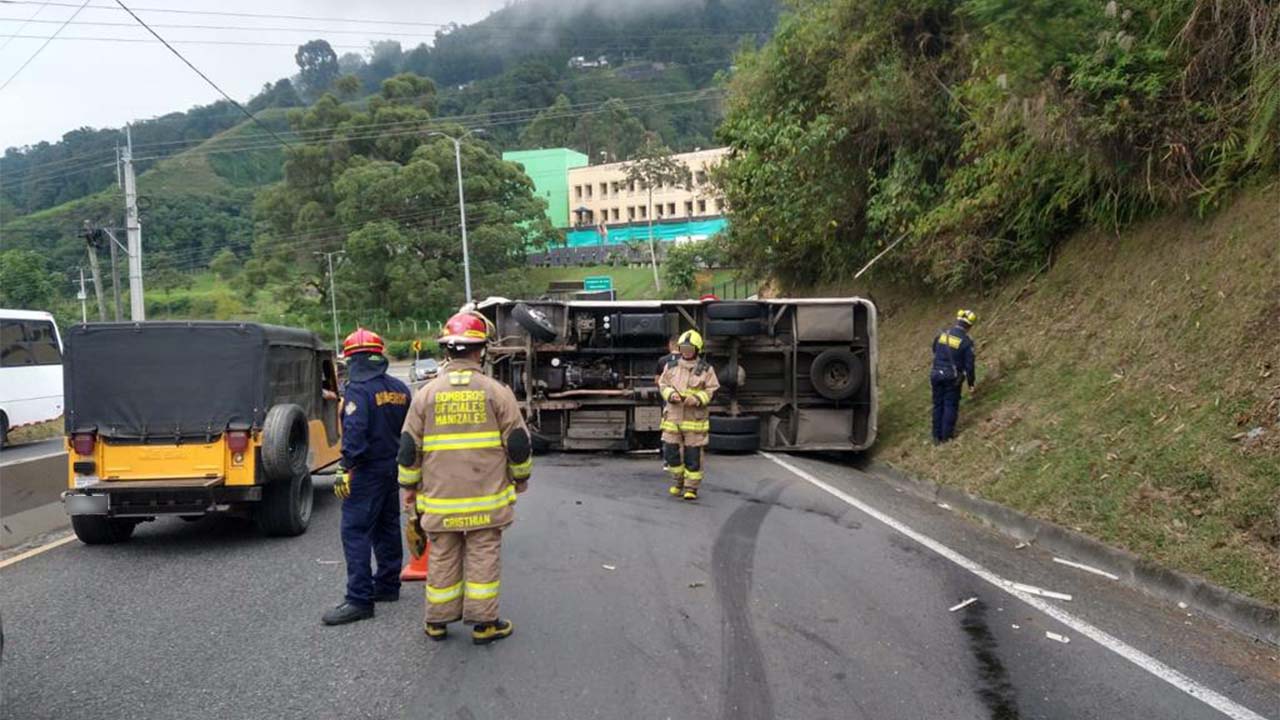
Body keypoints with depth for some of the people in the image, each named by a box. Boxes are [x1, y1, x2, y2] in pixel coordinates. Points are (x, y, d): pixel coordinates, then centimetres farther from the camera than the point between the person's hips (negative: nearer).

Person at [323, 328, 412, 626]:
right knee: (387, 527, 18)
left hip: (367, 471, -8)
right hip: (393, 468, 8)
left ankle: (360, 599, -7)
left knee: (355, 531, -6)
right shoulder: (399, 389, 9)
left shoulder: (358, 390, -15)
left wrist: (346, 469, -22)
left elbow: (354, 433, -24)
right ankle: (387, 585, 27)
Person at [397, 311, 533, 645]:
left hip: (440, 498, 2)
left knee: (442, 559, 13)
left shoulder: (426, 393, 0)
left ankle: (438, 621, 23)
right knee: (483, 558, 6)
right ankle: (483, 623, 12)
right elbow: (518, 442, -3)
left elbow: (409, 447, 3)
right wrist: (520, 477, 13)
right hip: (486, 496, -2)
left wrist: (410, 485, 15)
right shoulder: (496, 392, -6)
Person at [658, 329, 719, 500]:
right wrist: (670, 394, -9)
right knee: (670, 451, 5)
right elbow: (662, 384, 11)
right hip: (673, 416, 3)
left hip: (695, 418, -3)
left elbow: (713, 390, -3)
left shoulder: (706, 369, -2)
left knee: (693, 454, 0)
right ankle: (677, 481, 28)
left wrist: (697, 399, -18)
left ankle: (691, 488, 11)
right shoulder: (671, 366, 7)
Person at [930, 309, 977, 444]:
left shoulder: (942, 334, 1)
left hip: (936, 374, 4)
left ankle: (937, 435, 18)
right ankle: (947, 435, 11)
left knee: (938, 404, 13)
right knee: (951, 406, 8)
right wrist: (971, 383, 3)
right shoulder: (966, 342, -12)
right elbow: (969, 365, -8)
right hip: (952, 377, -4)